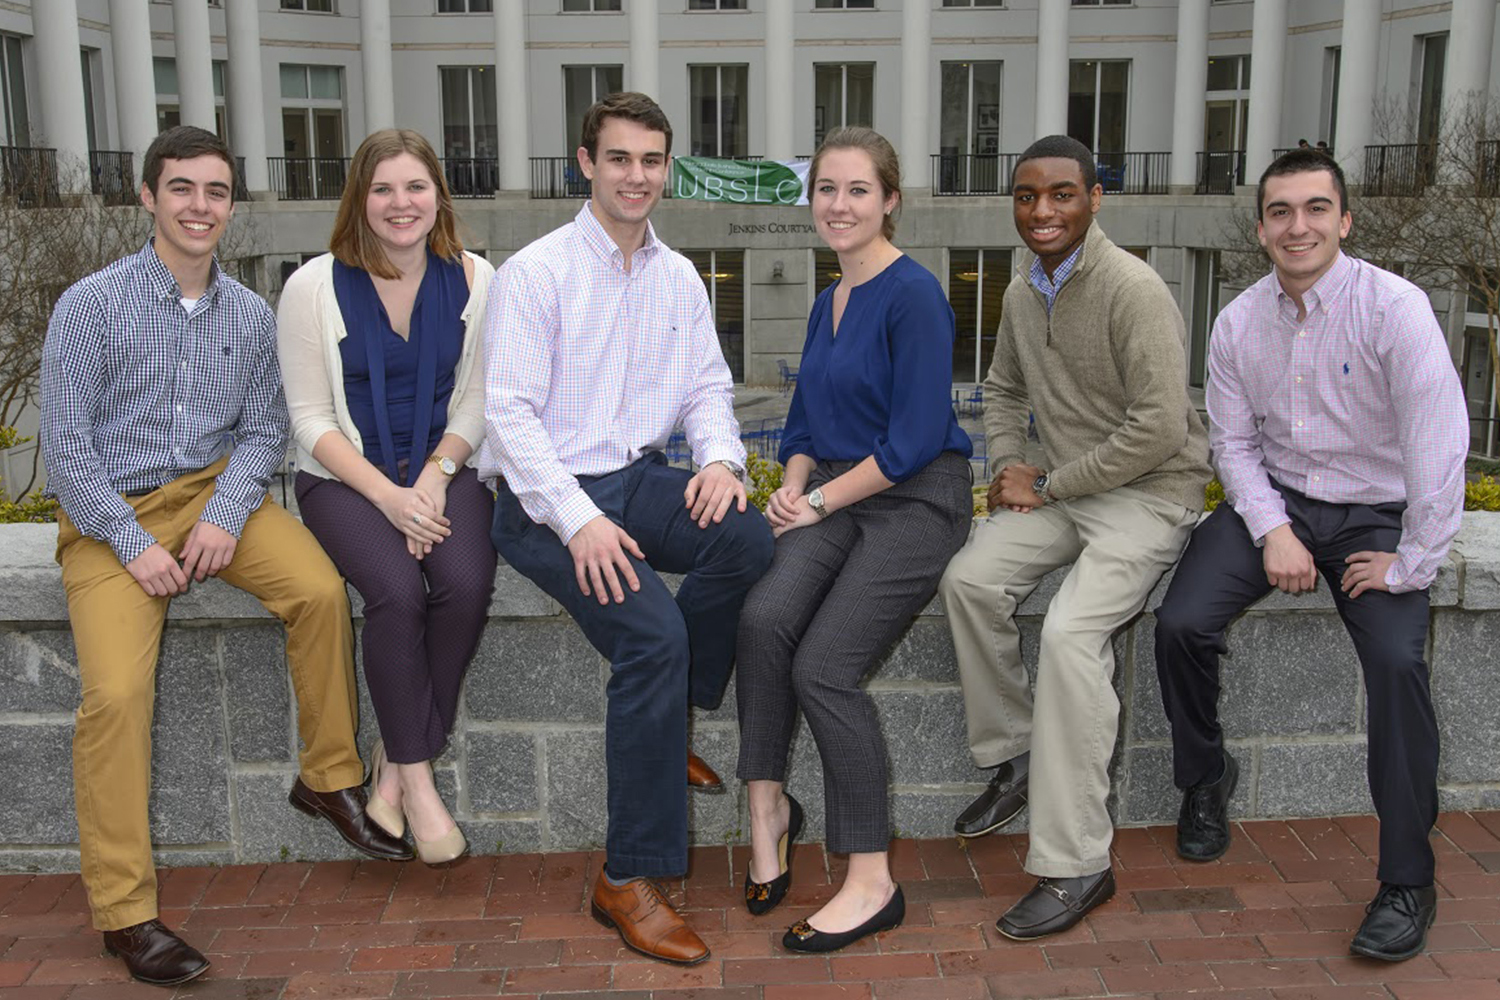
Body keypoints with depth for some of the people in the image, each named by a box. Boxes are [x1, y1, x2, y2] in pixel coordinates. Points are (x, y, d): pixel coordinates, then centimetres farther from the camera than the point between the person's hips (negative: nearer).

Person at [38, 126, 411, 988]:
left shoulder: (251, 315, 6)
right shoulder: (92, 305, -6)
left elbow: (264, 430, 6)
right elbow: (66, 443, -7)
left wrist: (226, 513, -12)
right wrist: (132, 543, -16)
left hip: (215, 494, 3)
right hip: (111, 514, -3)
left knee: (321, 588, -25)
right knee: (117, 693, -22)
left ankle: (330, 778, -4)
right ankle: (124, 909, -9)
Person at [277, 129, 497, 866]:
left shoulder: (474, 279, 3)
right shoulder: (314, 287, -4)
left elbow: (473, 401, 5)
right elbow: (311, 418, -4)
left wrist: (433, 480, -11)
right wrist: (387, 494, -16)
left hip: (443, 469, 2)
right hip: (345, 476, -2)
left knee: (467, 583, -27)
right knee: (398, 589, -30)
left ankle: (396, 762, -9)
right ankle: (415, 776, -12)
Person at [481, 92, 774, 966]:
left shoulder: (680, 279, 13)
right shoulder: (536, 272, -6)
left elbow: (708, 387, 16)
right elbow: (510, 411, -12)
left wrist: (720, 457, -8)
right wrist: (578, 520, -24)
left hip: (637, 477, 5)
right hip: (544, 498, -5)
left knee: (747, 535, -27)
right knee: (653, 632, -28)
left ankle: (669, 720, -3)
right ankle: (629, 878, -17)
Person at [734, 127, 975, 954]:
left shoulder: (913, 295, -10)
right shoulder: (828, 302, 15)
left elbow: (915, 439, -16)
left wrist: (821, 499, -11)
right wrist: (793, 485, 2)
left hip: (916, 500, -6)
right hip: (838, 498, 6)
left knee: (823, 665, -20)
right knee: (763, 617, -23)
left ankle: (872, 884, -8)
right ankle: (767, 804, -4)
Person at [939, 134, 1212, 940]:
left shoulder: (1133, 290, -17)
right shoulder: (1023, 291, 9)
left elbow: (1159, 429, -22)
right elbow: (1004, 391, 25)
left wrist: (1049, 485, -15)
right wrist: (1011, 466, 5)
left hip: (1148, 491, -7)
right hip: (1061, 489, 7)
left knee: (1070, 631, -27)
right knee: (969, 578, -16)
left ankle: (1074, 865, -18)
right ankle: (1013, 756, 5)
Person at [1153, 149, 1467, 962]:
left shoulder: (1393, 307, -15)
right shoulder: (1239, 322, 0)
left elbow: (1439, 443, -18)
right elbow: (1234, 441, 6)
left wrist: (1412, 564, -17)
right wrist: (1274, 530, -9)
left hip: (1375, 515, -3)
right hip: (1275, 499, 4)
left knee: (1396, 658, -26)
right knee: (1181, 623, -18)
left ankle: (1408, 881, -8)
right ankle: (1205, 776, 13)